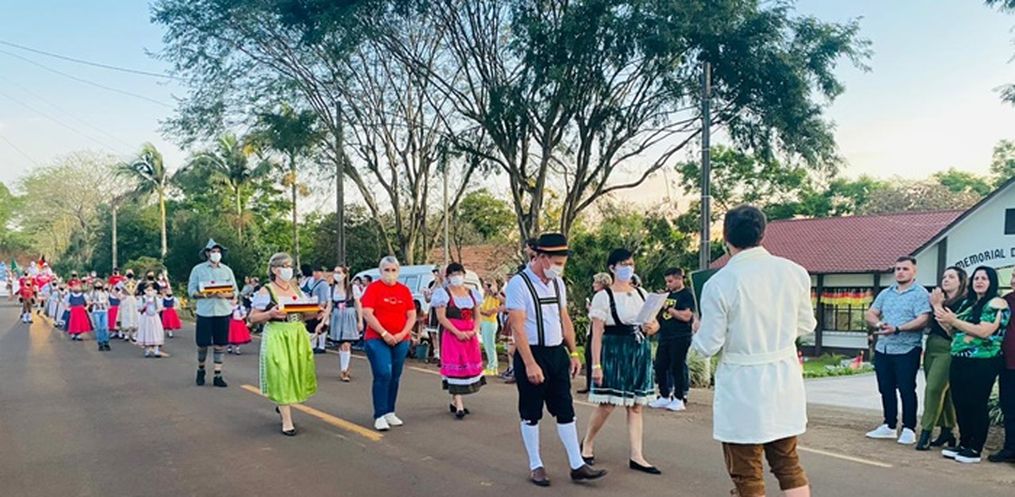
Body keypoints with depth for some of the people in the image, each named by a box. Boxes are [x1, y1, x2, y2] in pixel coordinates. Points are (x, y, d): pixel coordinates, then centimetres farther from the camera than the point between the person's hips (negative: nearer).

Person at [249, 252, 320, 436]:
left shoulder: (296, 289, 10)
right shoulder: (265, 292, -6)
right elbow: (253, 317, -6)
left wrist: (313, 312, -4)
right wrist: (271, 313, -21)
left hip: (298, 336, 5)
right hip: (277, 338, -5)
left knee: (298, 373, 9)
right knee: (281, 375, -2)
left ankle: (283, 405, 37)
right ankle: (287, 421, 7)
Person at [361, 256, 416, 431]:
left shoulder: (404, 290, 9)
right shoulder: (373, 288, -2)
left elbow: (411, 315, 8)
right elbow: (367, 314, -11)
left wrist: (403, 333, -8)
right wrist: (384, 334, -16)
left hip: (400, 341, 4)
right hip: (377, 339, -4)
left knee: (395, 377, 9)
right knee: (383, 375, -12)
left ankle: (390, 413, 21)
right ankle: (380, 416, -5)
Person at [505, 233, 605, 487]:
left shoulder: (557, 282, 8)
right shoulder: (519, 283, -14)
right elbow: (518, 327, -18)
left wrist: (573, 353, 10)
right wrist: (530, 364, -22)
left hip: (557, 352, 6)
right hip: (531, 353, -6)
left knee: (566, 411, 9)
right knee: (531, 414, 7)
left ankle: (577, 465, 17)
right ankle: (535, 466, 21)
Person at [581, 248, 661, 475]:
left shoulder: (641, 293, 10)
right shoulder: (604, 296, -6)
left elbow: (655, 323, 16)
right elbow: (597, 333, -9)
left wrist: (652, 327, -9)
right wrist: (596, 365, -14)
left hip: (640, 352, 5)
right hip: (614, 352, -5)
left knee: (636, 406, 6)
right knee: (606, 405, -3)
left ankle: (637, 456, 12)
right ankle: (587, 443, 21)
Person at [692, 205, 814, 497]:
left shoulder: (719, 283, -17)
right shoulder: (795, 272, -3)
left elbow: (707, 347, -12)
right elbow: (807, 325, 10)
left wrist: (698, 330, 10)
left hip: (742, 387, -5)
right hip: (785, 381, 5)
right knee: (788, 465, 21)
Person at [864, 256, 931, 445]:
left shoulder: (920, 294, -5)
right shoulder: (885, 293, 15)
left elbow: (923, 320, -17)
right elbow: (870, 314, 11)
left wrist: (897, 329, -24)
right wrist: (879, 324, -10)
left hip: (906, 350, -6)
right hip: (883, 349, 6)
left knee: (906, 390, 0)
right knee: (886, 389, 11)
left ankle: (908, 429, 9)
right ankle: (889, 426, 22)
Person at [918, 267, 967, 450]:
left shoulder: (964, 302, -6)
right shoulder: (939, 299, 15)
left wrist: (937, 306, -14)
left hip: (947, 350, -7)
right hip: (931, 348, 7)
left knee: (934, 388, -14)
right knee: (942, 391, 11)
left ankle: (926, 433, -11)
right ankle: (946, 431, 20)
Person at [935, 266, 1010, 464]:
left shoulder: (996, 304, -6)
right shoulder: (968, 304, 17)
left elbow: (985, 331, -19)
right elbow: (957, 333, 20)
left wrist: (954, 321, -16)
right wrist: (945, 322, 1)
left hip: (982, 363, -7)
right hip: (960, 360, 7)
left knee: (977, 405, -3)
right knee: (960, 404, 9)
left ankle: (975, 449, 5)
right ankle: (963, 444, 20)